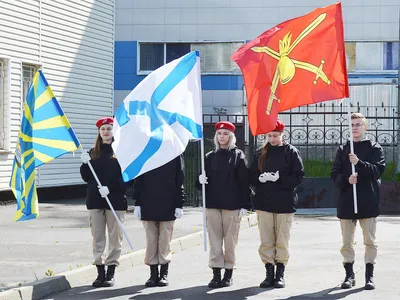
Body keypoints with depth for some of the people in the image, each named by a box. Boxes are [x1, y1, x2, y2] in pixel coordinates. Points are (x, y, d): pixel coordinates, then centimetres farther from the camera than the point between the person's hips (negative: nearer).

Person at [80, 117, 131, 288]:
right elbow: (86, 177, 11)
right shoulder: (93, 152, 12)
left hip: (115, 200, -4)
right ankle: (100, 272, 9)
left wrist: (110, 188, -18)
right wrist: (85, 164, -8)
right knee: (97, 238, 4)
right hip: (95, 200, 4)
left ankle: (111, 273, 9)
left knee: (115, 238, 2)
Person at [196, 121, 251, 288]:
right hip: (212, 204, 3)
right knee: (214, 239, 1)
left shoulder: (238, 156, 1)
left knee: (230, 239, 1)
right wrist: (201, 181, -9)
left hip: (232, 205, -3)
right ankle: (216, 274, 5)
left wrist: (245, 205, -7)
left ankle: (228, 274, 10)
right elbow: (203, 181, 16)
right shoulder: (210, 157, 11)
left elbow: (244, 182, -2)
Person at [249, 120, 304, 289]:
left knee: (282, 241, 3)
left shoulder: (291, 152, 0)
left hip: (284, 203, -3)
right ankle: (269, 273, 11)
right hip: (264, 202, 3)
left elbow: (298, 176, -5)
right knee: (266, 241, 4)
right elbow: (252, 176, 10)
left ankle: (280, 274, 10)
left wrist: (280, 179, -18)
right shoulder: (260, 153, 10)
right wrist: (260, 178, -12)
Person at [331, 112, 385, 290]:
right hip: (346, 201, 3)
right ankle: (349, 275, 15)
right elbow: (335, 174, 7)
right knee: (347, 242, 6)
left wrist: (359, 163, -22)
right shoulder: (343, 150, 11)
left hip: (368, 202, -2)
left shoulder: (374, 148, 4)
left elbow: (378, 170, -9)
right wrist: (346, 180, -14)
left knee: (370, 241, 1)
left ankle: (369, 276, 9)